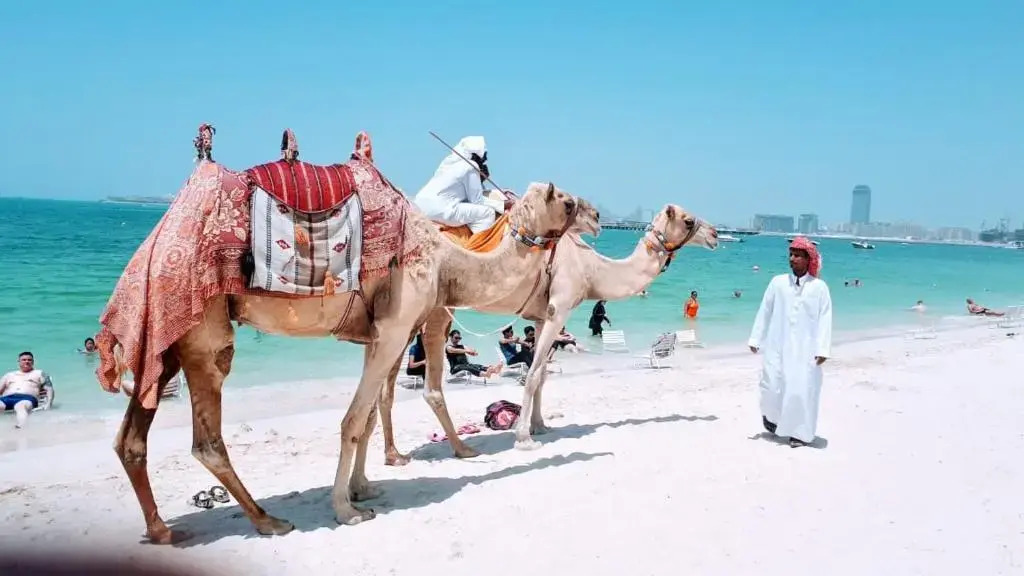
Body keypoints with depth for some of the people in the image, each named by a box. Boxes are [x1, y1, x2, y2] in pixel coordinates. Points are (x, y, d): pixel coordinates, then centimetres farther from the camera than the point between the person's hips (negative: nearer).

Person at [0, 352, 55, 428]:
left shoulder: (40, 373, 27)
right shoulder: (9, 375, 35)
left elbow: (49, 389, 15)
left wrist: (48, 404, -4)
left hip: (27, 398, -3)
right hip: (7, 397, 3)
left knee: (21, 406, -42)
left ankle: (20, 428, -69)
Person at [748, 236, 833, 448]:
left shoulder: (819, 287, -2)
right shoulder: (778, 282, 2)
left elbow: (825, 319, -3)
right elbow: (764, 312, 5)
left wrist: (822, 349, -8)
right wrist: (755, 339, 6)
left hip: (806, 349, -1)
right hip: (777, 346, 1)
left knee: (802, 390, -3)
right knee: (772, 385, -1)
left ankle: (800, 433, 13)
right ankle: (770, 415, 31)